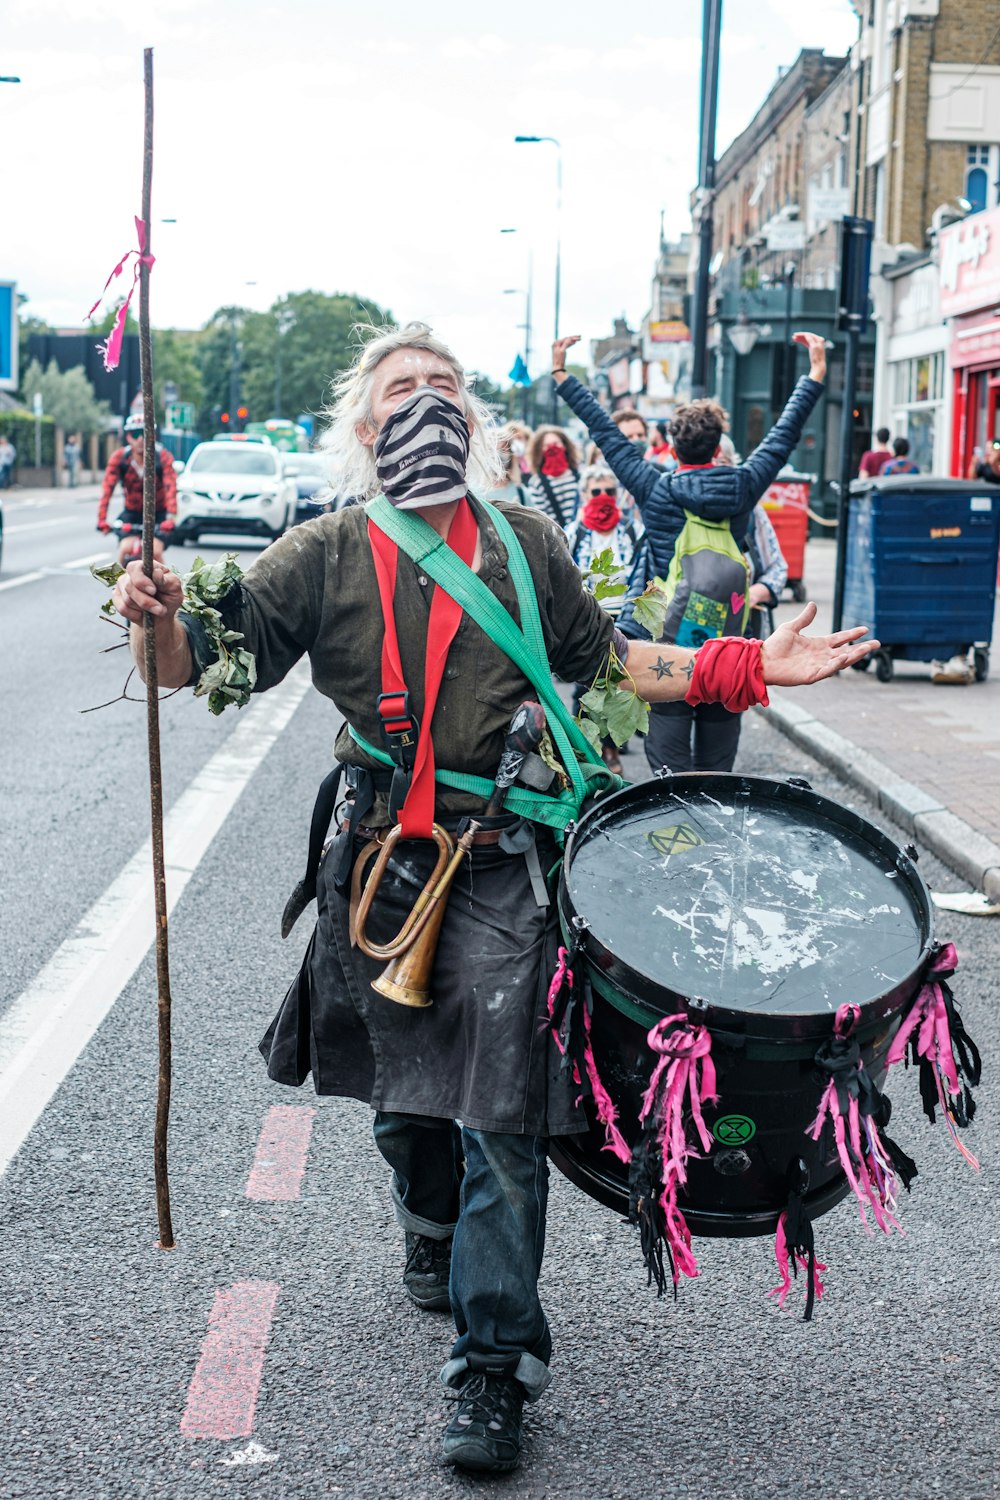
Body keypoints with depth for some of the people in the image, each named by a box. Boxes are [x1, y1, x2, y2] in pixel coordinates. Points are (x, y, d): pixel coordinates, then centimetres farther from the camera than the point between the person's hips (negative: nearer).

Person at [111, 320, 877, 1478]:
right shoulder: (322, 557, 0)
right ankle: (432, 1232, 49)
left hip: (502, 871, -1)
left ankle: (494, 1364, 5)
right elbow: (199, 661, -5)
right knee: (400, 1090, 18)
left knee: (498, 1116, -7)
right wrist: (158, 619, -28)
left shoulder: (528, 546, 6)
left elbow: (605, 660, 15)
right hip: (379, 865, 1)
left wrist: (747, 665, 5)